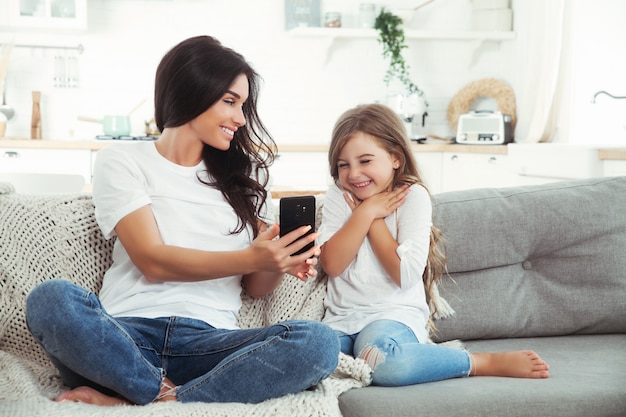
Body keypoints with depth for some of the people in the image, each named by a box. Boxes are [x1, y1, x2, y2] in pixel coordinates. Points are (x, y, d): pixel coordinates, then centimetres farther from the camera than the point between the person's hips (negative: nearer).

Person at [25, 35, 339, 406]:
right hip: (128, 338, -3)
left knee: (318, 341, -28)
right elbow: (153, 261, -5)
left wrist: (279, 262, -7)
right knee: (52, 299, -34)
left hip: (208, 341, 3)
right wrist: (251, 258, -17)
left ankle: (128, 402, -25)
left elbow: (257, 287, 16)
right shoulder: (122, 162, 9)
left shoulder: (243, 177, 20)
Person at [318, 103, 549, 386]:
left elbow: (406, 275, -13)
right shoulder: (338, 197, 10)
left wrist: (374, 221, -5)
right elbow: (332, 264, -6)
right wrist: (367, 211, -8)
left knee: (378, 356, -39)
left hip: (396, 313, -4)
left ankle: (488, 362, -17)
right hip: (342, 318, 4)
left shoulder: (412, 195, -1)